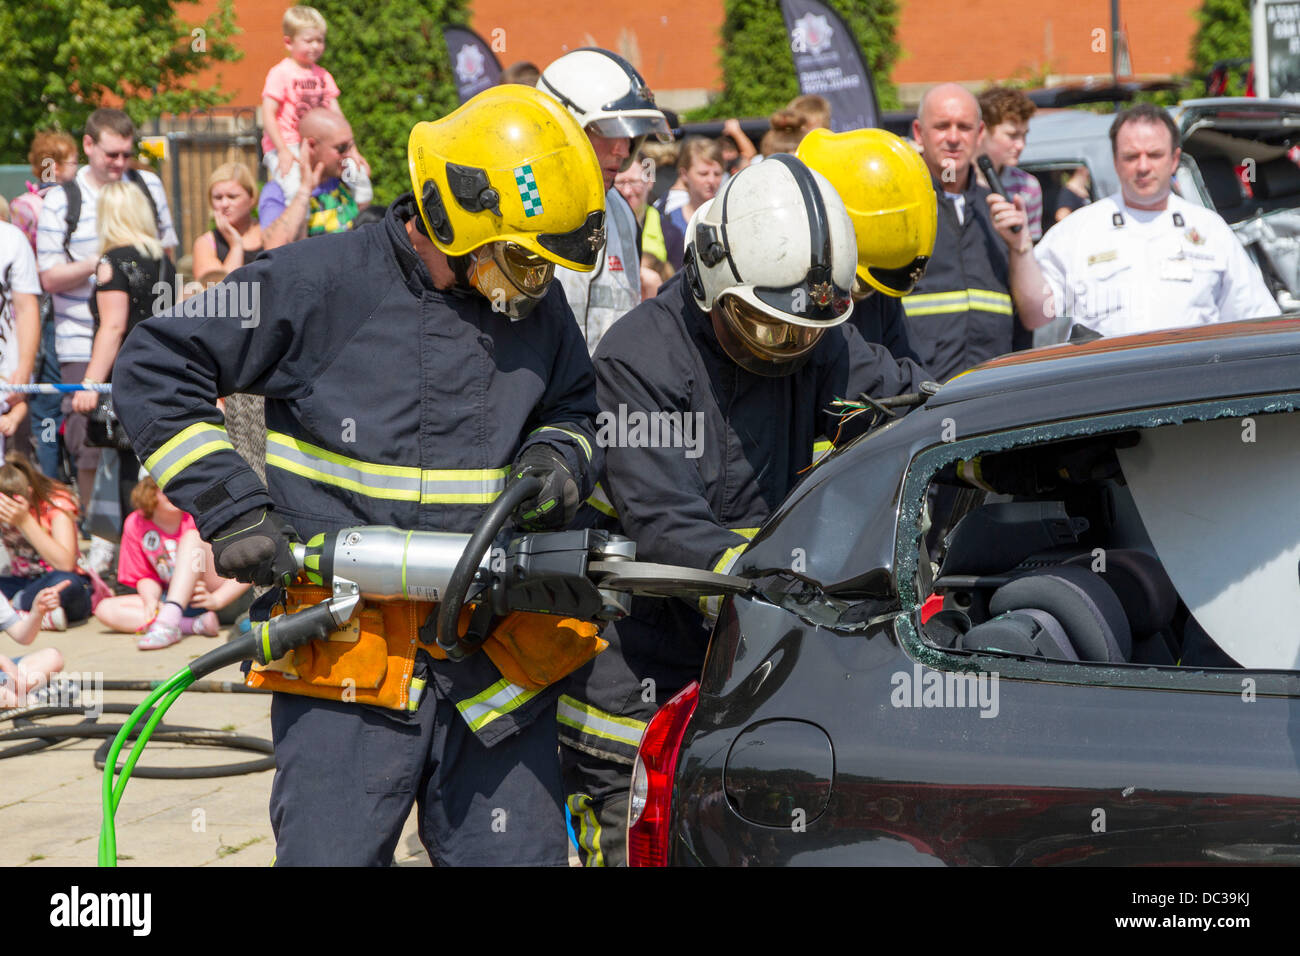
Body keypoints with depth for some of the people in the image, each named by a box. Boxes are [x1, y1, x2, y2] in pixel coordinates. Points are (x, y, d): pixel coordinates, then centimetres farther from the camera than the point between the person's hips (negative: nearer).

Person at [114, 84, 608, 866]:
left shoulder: (539, 305, 10)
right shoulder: (320, 282, -5)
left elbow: (580, 409, 27)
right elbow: (155, 373, -1)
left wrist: (558, 455, 2)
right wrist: (232, 507, -8)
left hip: (495, 651, 4)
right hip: (347, 653, -4)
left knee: (522, 853, 6)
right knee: (333, 855, -6)